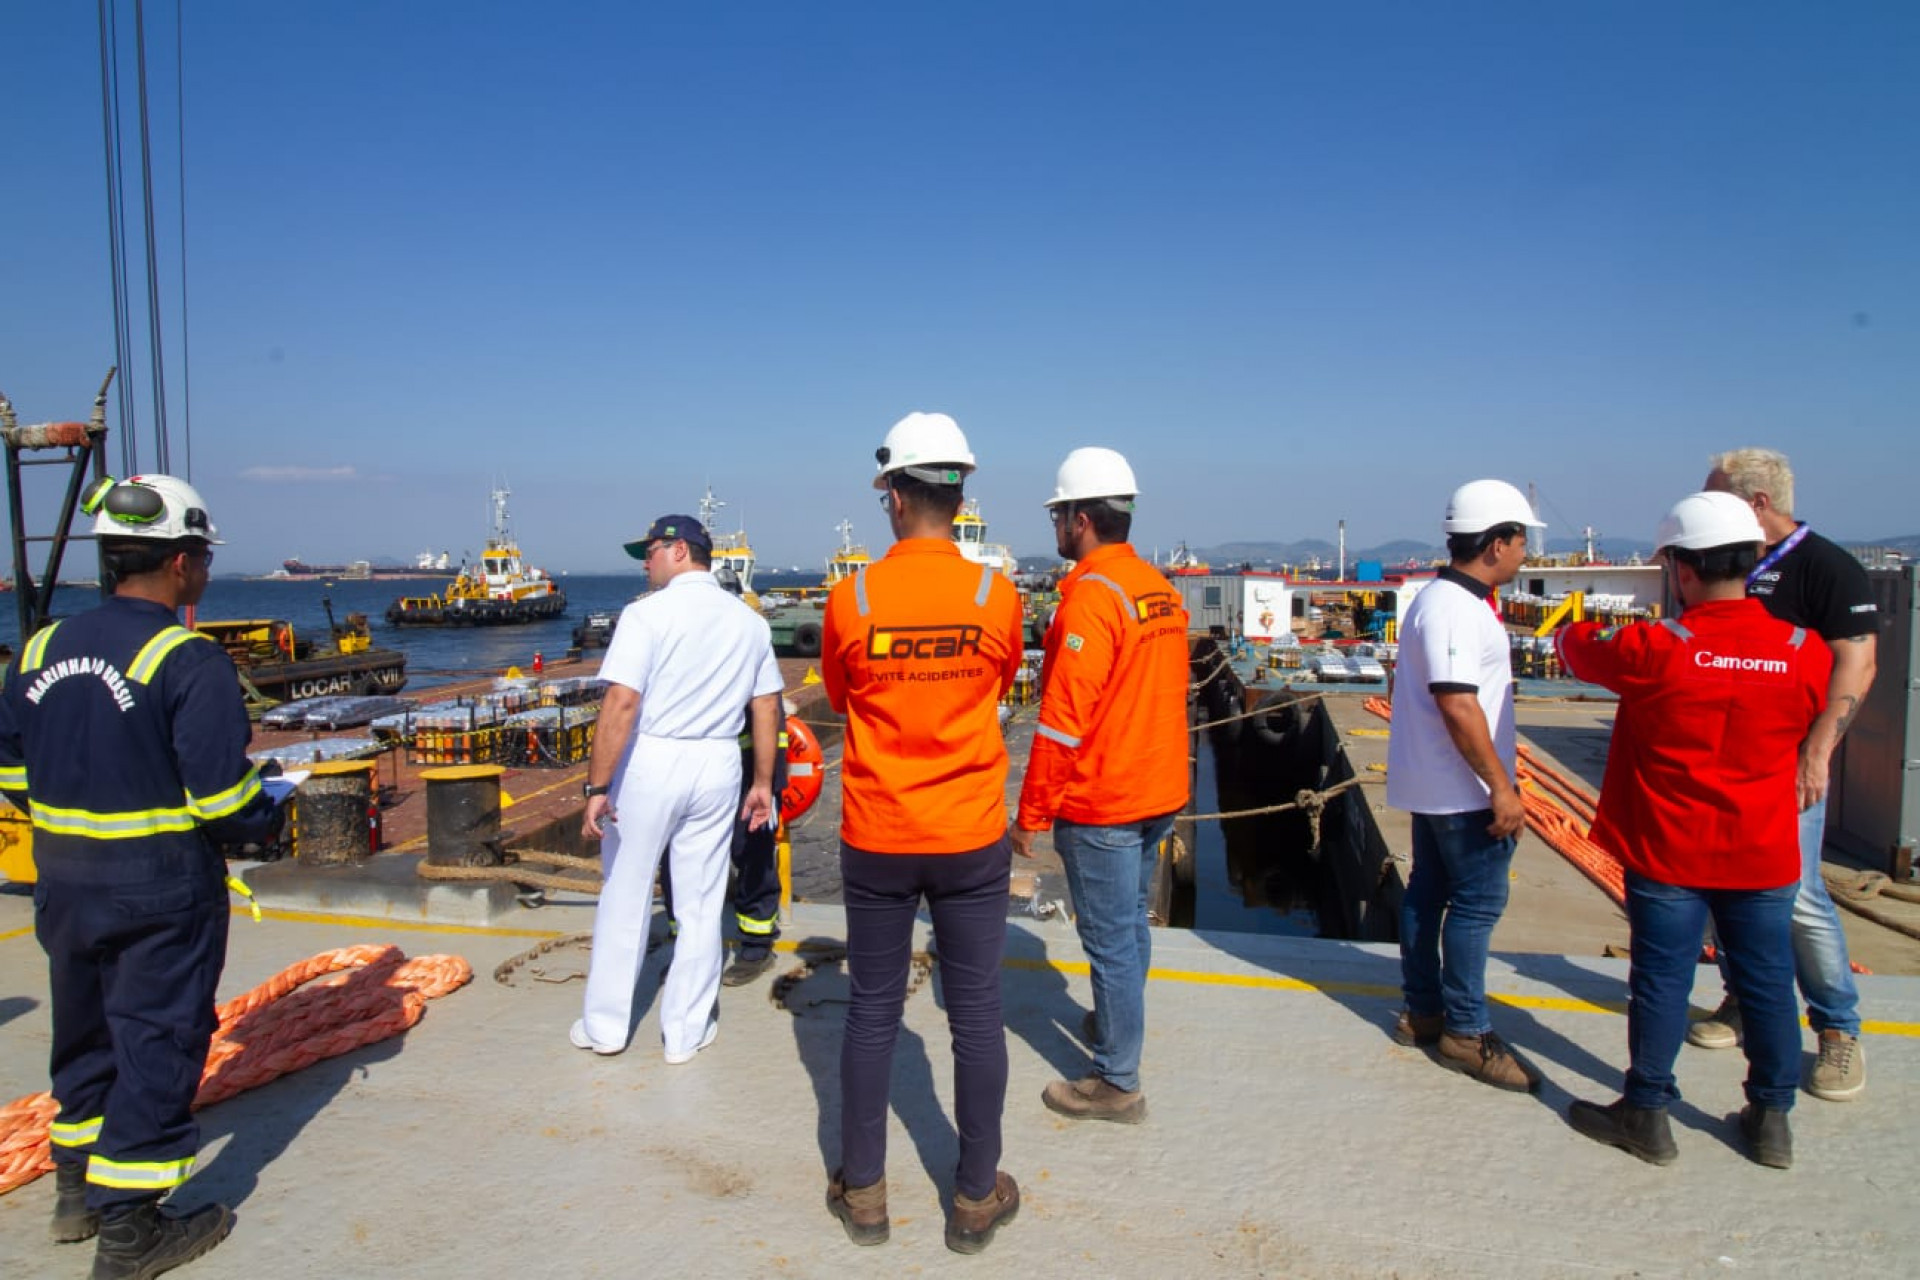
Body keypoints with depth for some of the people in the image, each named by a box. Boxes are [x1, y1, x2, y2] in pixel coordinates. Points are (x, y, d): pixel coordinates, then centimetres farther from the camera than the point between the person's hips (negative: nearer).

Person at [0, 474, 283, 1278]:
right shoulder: (188, 662, -19)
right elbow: (222, 796, -21)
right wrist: (269, 823, -2)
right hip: (161, 890, -7)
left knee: (86, 1032, 22)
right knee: (157, 1045, 5)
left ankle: (76, 1192, 38)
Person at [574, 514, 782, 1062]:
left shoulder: (647, 612, -10)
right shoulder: (749, 620, 6)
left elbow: (622, 704, -18)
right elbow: (767, 709, 7)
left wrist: (598, 788, -15)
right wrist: (763, 782, 14)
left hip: (650, 761, -4)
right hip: (718, 767, 4)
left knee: (625, 896, 11)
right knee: (701, 903, 11)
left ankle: (606, 1026, 24)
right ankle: (686, 1032, 21)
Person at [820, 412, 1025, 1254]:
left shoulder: (850, 599, -10)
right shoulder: (996, 594, -9)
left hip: (876, 841, 0)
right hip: (971, 839, 0)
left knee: (873, 1011, 14)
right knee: (976, 1013, 11)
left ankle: (863, 1192, 28)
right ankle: (977, 1197, 24)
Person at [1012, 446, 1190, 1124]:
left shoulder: (1091, 596, -19)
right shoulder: (1160, 589, 8)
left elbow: (1062, 720, -21)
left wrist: (1030, 814, -14)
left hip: (1099, 804, -9)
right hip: (1159, 792, 9)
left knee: (1109, 940, 1)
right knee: (1131, 922, 22)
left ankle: (1117, 1083, 13)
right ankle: (1114, 1024, 41)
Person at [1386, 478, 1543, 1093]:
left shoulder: (1442, 599, 13)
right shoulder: (1455, 609, -20)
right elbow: (1458, 703, -27)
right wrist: (1501, 786, -24)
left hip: (1433, 783, 10)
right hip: (1463, 788, -10)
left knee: (1429, 891, 15)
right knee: (1478, 901, -2)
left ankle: (1422, 1012, 25)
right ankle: (1466, 1030, 8)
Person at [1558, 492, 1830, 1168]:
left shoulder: (1653, 649, -18)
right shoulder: (1805, 653, -8)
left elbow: (1581, 649, 1)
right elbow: (1819, 726, 10)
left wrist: (1568, 630, 24)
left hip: (1668, 853, -3)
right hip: (1765, 854, 3)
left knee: (1661, 981, 8)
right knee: (1767, 983, 15)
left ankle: (1647, 1113, 20)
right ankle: (1772, 1118, 28)